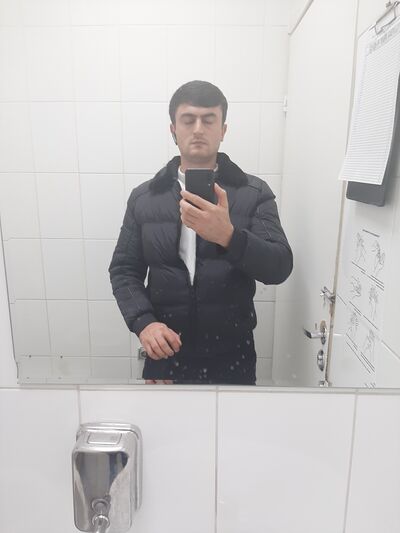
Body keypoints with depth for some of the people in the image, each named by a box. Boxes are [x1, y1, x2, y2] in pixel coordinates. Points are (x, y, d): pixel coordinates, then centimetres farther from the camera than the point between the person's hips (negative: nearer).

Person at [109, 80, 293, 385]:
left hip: (232, 355, -1)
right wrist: (143, 322, -14)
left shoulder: (254, 193, -4)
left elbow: (279, 268, -14)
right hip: (166, 352, 1)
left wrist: (228, 235, -32)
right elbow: (124, 269, 3)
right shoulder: (144, 197, 1)